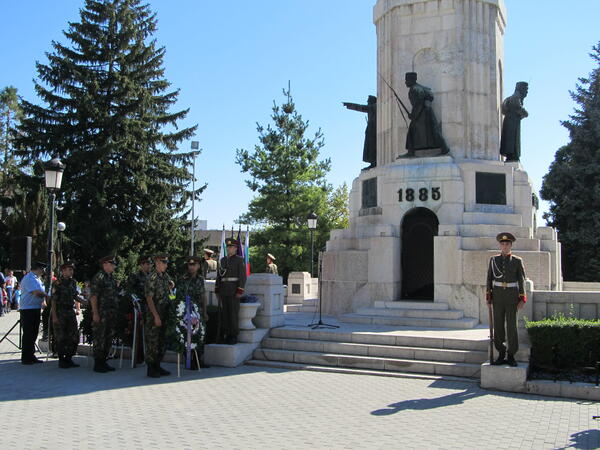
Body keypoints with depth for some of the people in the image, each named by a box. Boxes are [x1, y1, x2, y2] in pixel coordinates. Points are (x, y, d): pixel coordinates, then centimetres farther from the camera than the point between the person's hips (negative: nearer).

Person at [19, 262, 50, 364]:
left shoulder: (37, 279, 16)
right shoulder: (29, 278, -14)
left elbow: (40, 293, 15)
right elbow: (36, 292, -23)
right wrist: (47, 295, -10)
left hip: (36, 309, 9)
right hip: (28, 310, -9)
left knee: (34, 333, 13)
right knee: (28, 334, -5)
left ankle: (31, 356, 21)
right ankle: (25, 358, 2)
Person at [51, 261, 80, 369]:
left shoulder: (73, 282, 11)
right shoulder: (57, 283, -8)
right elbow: (53, 300, -11)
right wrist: (54, 316, -16)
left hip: (71, 312, 6)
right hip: (60, 313, -6)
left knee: (74, 337, 5)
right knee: (61, 338, -1)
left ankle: (68, 359, 17)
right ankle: (61, 361, 9)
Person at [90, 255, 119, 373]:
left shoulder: (112, 277, 16)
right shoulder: (99, 277, -10)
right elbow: (93, 296, -15)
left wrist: (115, 312, 18)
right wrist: (95, 313, -19)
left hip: (111, 314, 9)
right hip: (101, 314, -9)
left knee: (108, 338, 12)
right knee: (99, 339, -4)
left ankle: (103, 362, 20)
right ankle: (97, 364, 2)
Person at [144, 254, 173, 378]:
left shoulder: (165, 276, 11)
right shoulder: (152, 278, -13)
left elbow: (171, 285, 33)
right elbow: (149, 298, -17)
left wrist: (171, 285, 10)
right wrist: (156, 316, -20)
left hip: (164, 315, 8)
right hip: (153, 315, -8)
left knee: (162, 343, 12)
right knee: (152, 342, -2)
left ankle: (157, 367, 22)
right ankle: (151, 369, 6)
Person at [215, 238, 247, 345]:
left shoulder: (239, 260, -2)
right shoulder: (223, 260, 15)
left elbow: (243, 277, -8)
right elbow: (219, 275, 19)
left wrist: (240, 291, -14)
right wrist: (217, 290, 14)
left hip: (234, 292, -6)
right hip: (223, 291, 6)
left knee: (233, 314, -5)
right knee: (223, 313, 5)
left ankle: (234, 336, 2)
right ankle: (225, 334, 13)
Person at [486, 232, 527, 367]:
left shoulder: (517, 261, 0)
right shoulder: (493, 260, 4)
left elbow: (521, 280, 1)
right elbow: (489, 279, 6)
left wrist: (522, 299, -5)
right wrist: (488, 297, 1)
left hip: (512, 296, -2)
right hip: (498, 295, 2)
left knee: (512, 325, -2)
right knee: (498, 325, 3)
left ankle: (511, 356, 8)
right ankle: (501, 355, 12)